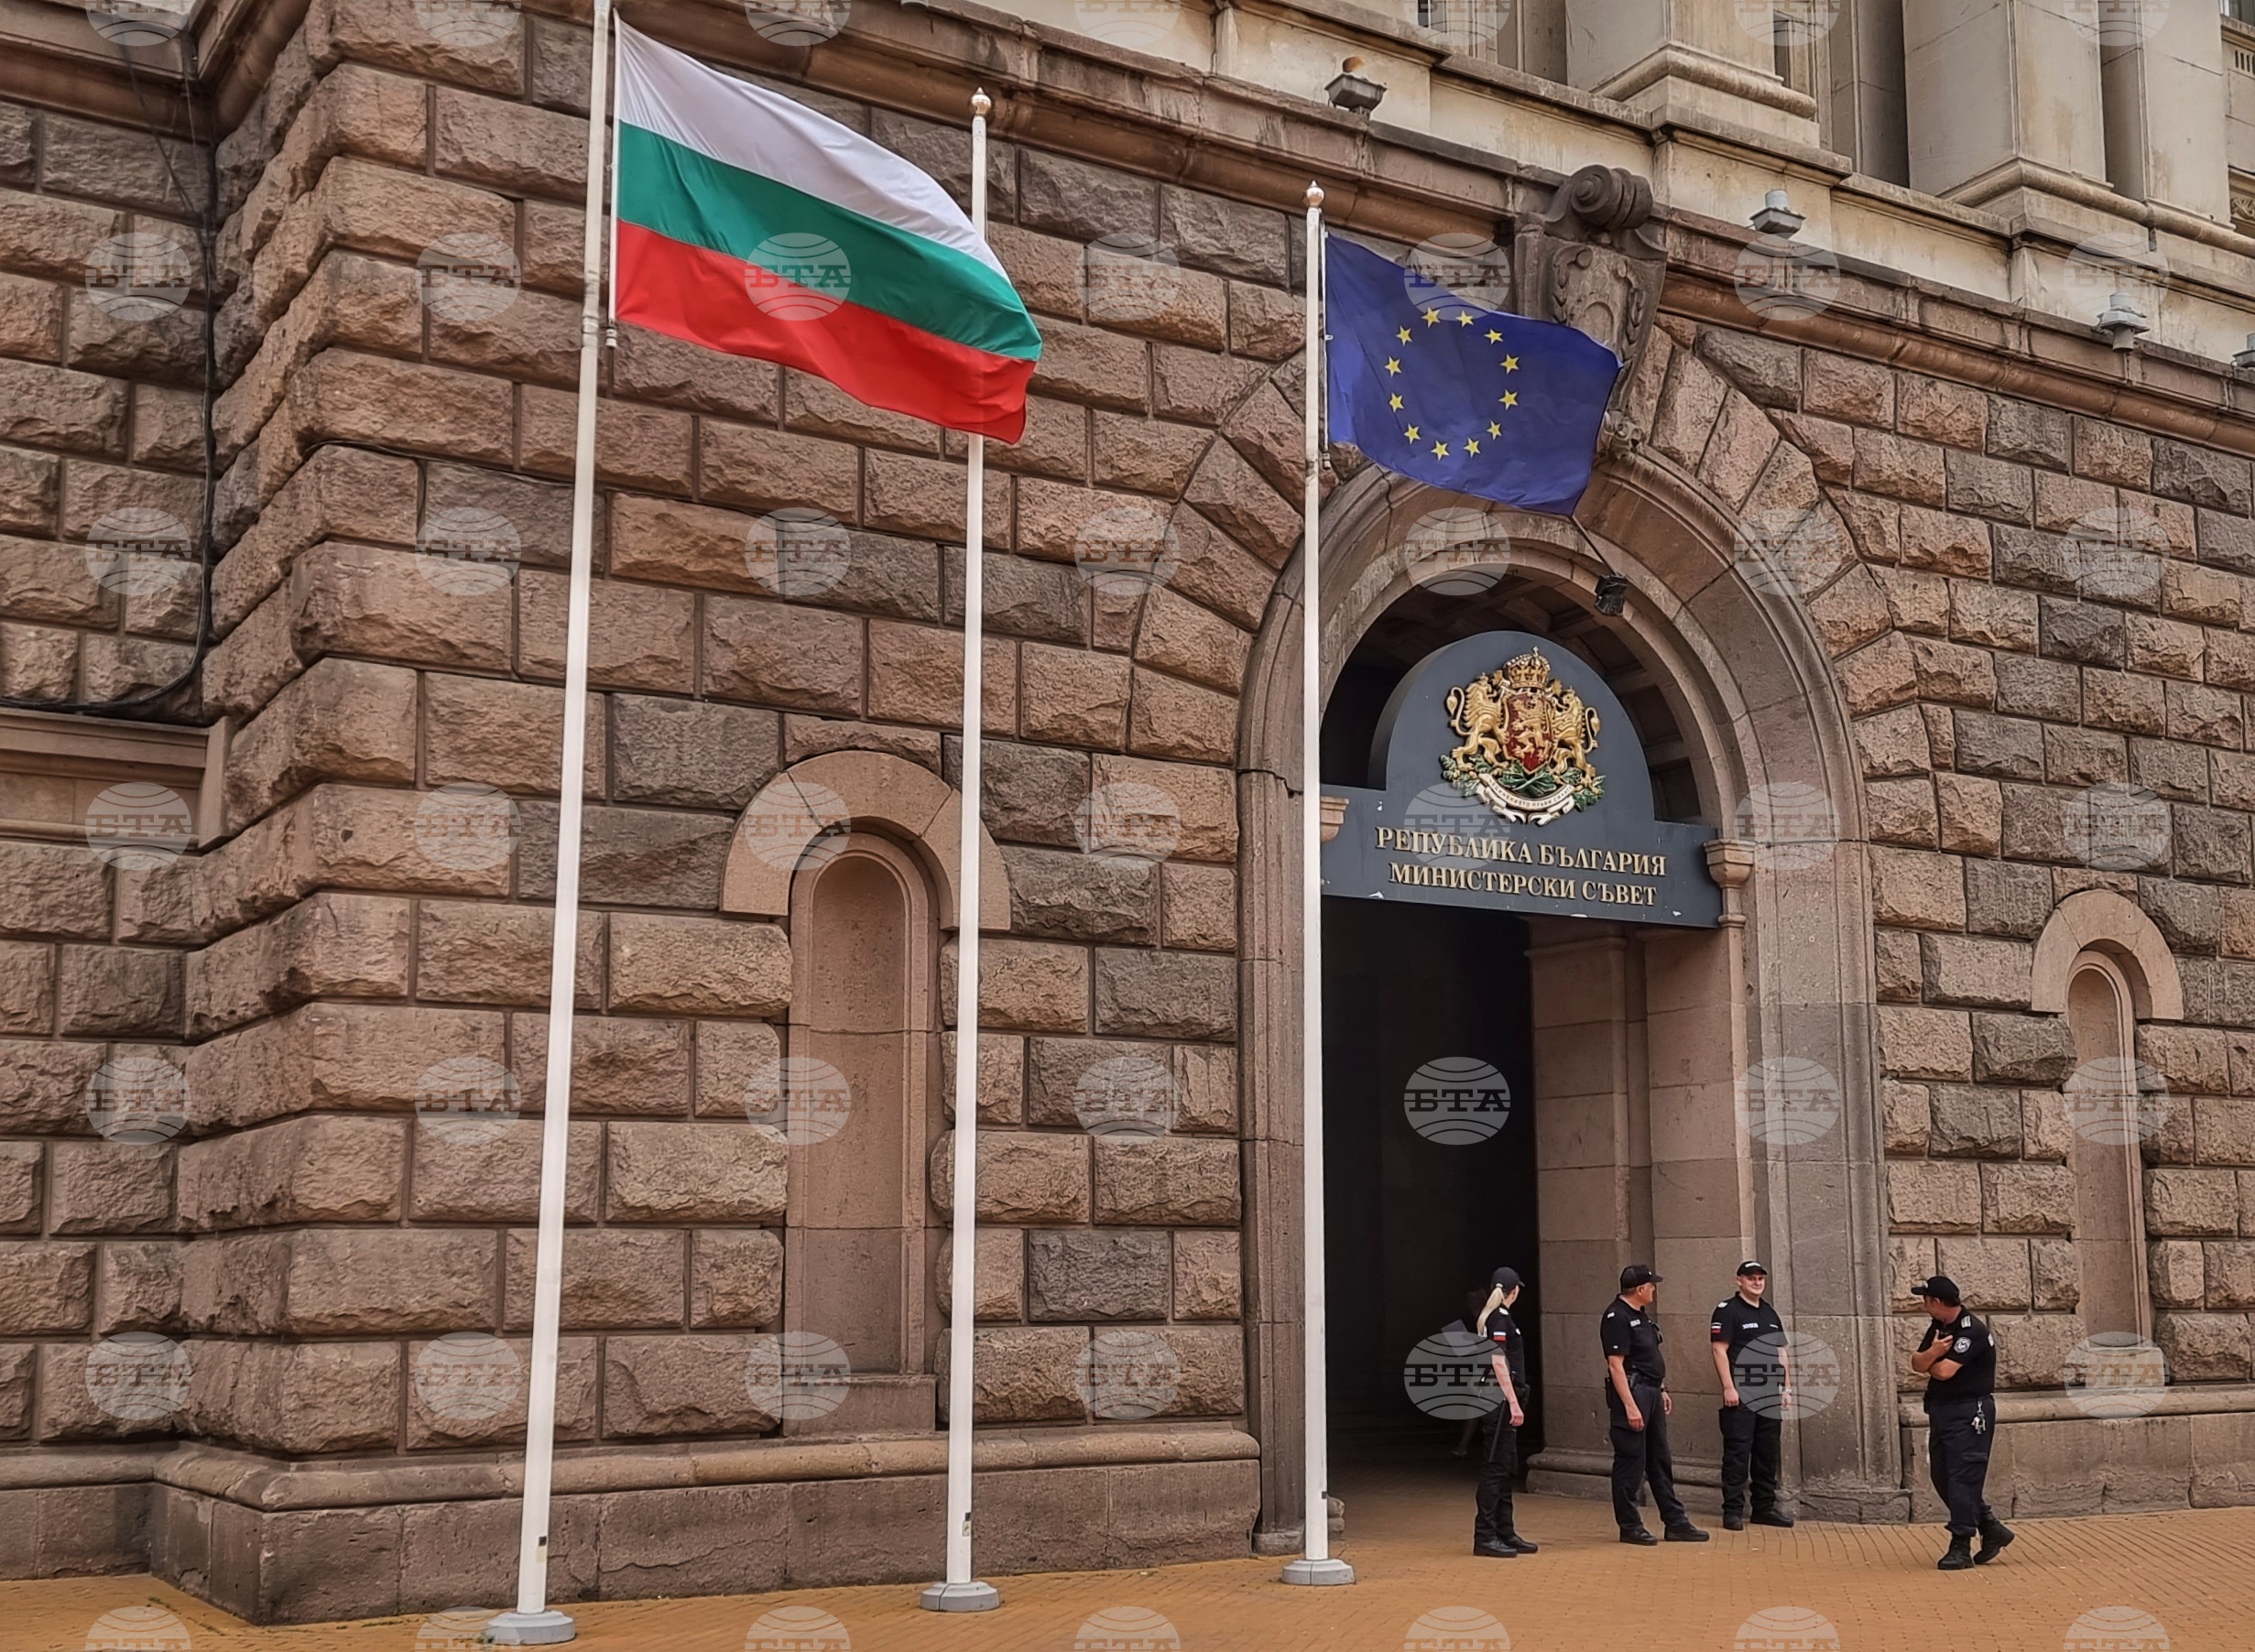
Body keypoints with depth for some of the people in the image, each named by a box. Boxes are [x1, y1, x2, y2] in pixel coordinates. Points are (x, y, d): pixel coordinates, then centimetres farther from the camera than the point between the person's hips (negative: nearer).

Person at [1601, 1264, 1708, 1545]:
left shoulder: (1641, 1315, 15)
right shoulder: (1616, 1318, -16)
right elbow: (1616, 1364, -20)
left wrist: (1661, 1390, 20)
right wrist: (1629, 1406, -23)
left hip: (1651, 1394, 10)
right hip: (1631, 1394, -10)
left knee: (1661, 1461, 13)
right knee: (1630, 1462, -2)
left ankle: (1675, 1522, 18)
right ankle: (1629, 1526, 6)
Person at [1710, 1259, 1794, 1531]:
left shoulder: (1770, 1313, 17)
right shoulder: (1727, 1310, -5)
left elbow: (1781, 1352, 20)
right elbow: (1720, 1350, -11)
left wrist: (1785, 1387, 13)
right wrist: (1728, 1387, -17)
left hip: (1770, 1396, 7)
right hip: (1740, 1395, -7)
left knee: (1769, 1454, 11)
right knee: (1737, 1453, -7)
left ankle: (1765, 1507, 19)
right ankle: (1733, 1511, -4)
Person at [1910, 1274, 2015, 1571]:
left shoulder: (1973, 1331, -17)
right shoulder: (1939, 1326, 11)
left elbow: (1945, 1371, -24)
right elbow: (1917, 1363, 3)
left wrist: (1928, 1364, -2)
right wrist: (1932, 1353, -19)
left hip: (1970, 1413, -10)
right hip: (1941, 1410, 10)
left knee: (1962, 1478, -8)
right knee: (1942, 1478, 11)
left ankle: (1961, 1548, -5)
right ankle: (1991, 1529, 22)